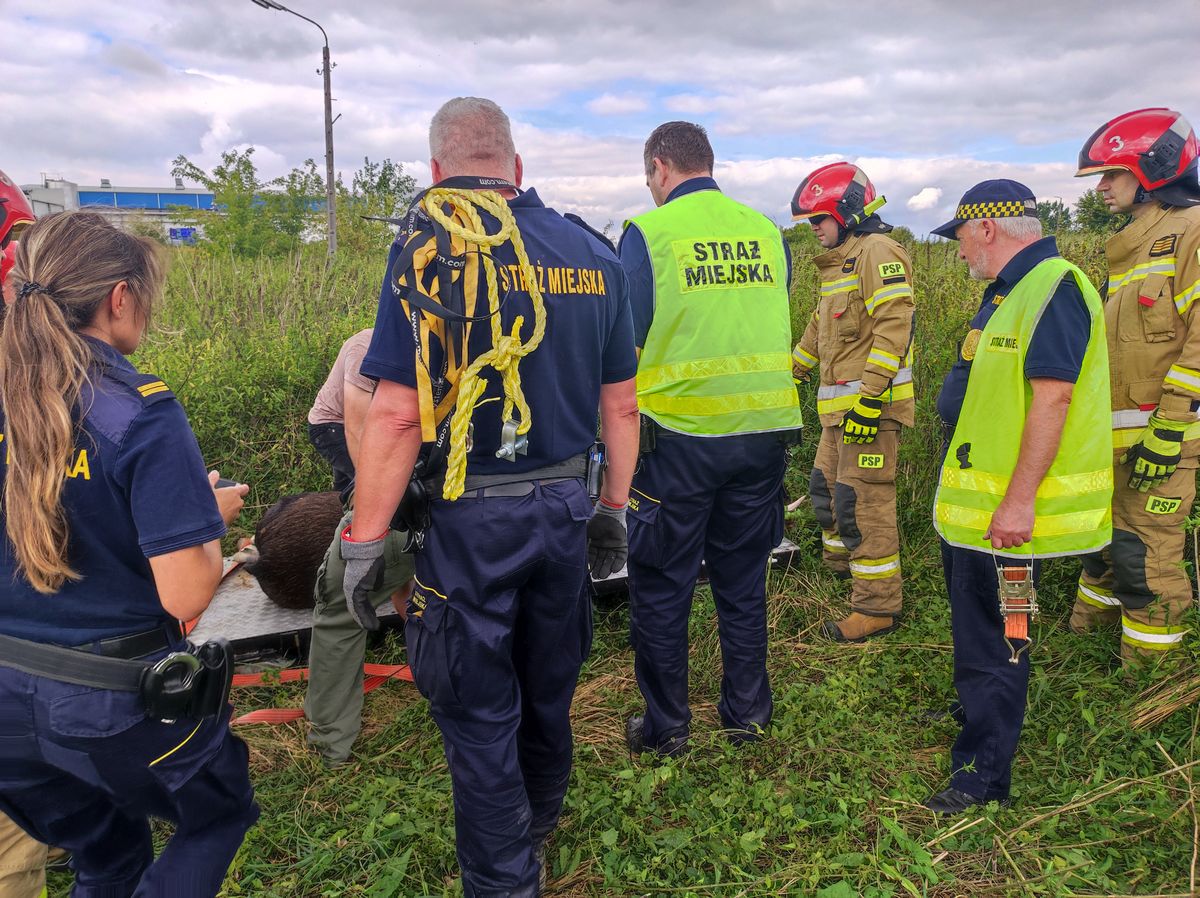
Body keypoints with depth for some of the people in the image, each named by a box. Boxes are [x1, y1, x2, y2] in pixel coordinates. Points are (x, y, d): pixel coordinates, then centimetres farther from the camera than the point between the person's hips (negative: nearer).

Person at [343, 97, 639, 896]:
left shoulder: (430, 245, -10)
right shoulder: (593, 253, 4)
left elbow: (398, 413, -17)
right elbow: (621, 404, 8)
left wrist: (365, 541, -9)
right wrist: (613, 510, 19)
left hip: (470, 518, -5)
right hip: (565, 507, 6)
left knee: (479, 715, 10)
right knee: (549, 694, 23)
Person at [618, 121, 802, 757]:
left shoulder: (648, 233, -8)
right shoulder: (766, 232, 6)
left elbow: (624, 341, -8)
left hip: (680, 433, -4)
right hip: (764, 430, 5)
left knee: (661, 585, 10)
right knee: (743, 579, 18)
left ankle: (665, 726, 21)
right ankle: (748, 712, 29)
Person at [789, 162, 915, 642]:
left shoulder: (877, 252, -12)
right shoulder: (840, 260, 22)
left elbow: (895, 325, -23)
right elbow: (819, 327, 30)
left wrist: (870, 397, -27)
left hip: (870, 405, -11)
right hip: (840, 405, 11)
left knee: (863, 503, -8)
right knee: (826, 486, 22)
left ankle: (878, 606, 0)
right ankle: (842, 563, 42)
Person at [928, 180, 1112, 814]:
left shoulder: (1054, 288, -19)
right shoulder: (1012, 290, 15)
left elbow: (1052, 398, -26)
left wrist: (1018, 501, -28)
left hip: (1005, 508, -10)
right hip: (970, 497, 10)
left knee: (994, 636, -1)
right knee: (974, 623, 24)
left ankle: (983, 773, 11)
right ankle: (975, 718, 43)